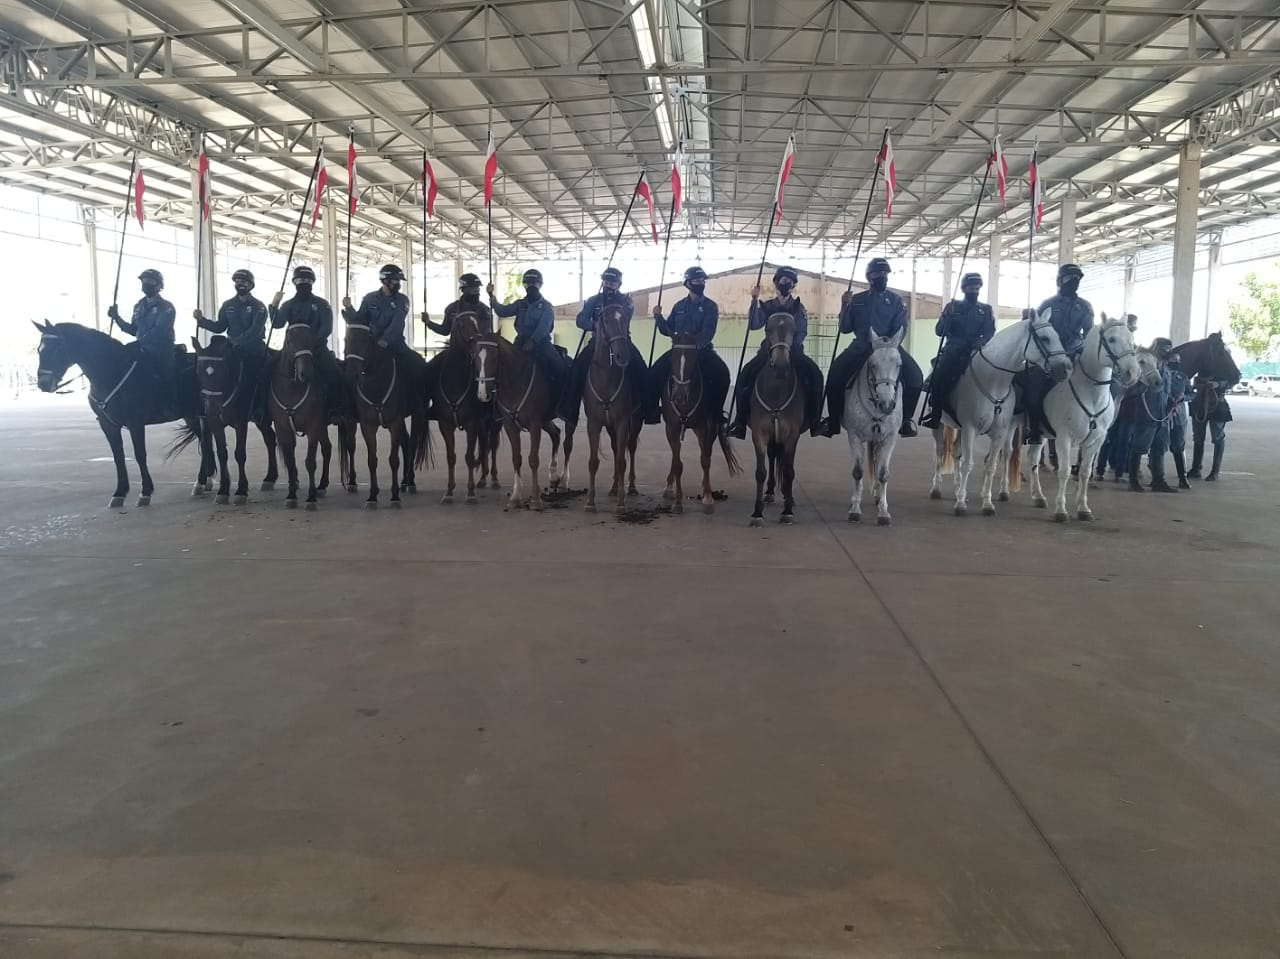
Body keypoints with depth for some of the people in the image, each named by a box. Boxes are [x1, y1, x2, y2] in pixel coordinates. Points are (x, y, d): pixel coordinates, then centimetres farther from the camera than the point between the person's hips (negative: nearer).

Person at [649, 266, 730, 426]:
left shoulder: (710, 306, 0)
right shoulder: (679, 306, 11)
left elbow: (708, 333, -14)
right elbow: (667, 330, 13)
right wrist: (659, 317, -5)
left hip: (701, 350, -3)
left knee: (722, 373, -28)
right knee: (654, 373, -17)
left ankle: (715, 411, -12)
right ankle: (652, 410, -1)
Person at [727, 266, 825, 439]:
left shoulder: (799, 308, 7)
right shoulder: (767, 306, 8)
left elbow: (802, 332, -3)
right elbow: (753, 325, -8)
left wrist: (790, 345, -20)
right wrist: (755, 300, -15)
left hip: (793, 351, -1)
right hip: (769, 350, 1)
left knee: (815, 375, -27)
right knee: (745, 375, -23)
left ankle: (815, 420, -20)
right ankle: (740, 421, -18)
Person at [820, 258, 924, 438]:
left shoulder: (895, 300, 7)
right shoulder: (857, 300, 10)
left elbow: (900, 329, -1)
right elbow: (845, 328, 7)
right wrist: (845, 306, -8)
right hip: (861, 346, 1)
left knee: (915, 376, -23)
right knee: (835, 374, -22)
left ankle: (906, 419, -6)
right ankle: (833, 421, -9)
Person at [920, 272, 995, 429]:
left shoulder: (986, 310, 15)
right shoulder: (953, 307, 13)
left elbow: (990, 333, 2)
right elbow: (939, 331, 5)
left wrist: (980, 342, -20)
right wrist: (947, 316, -13)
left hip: (975, 352, 1)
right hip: (953, 351, -1)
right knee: (939, 378, -24)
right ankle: (935, 414, -14)